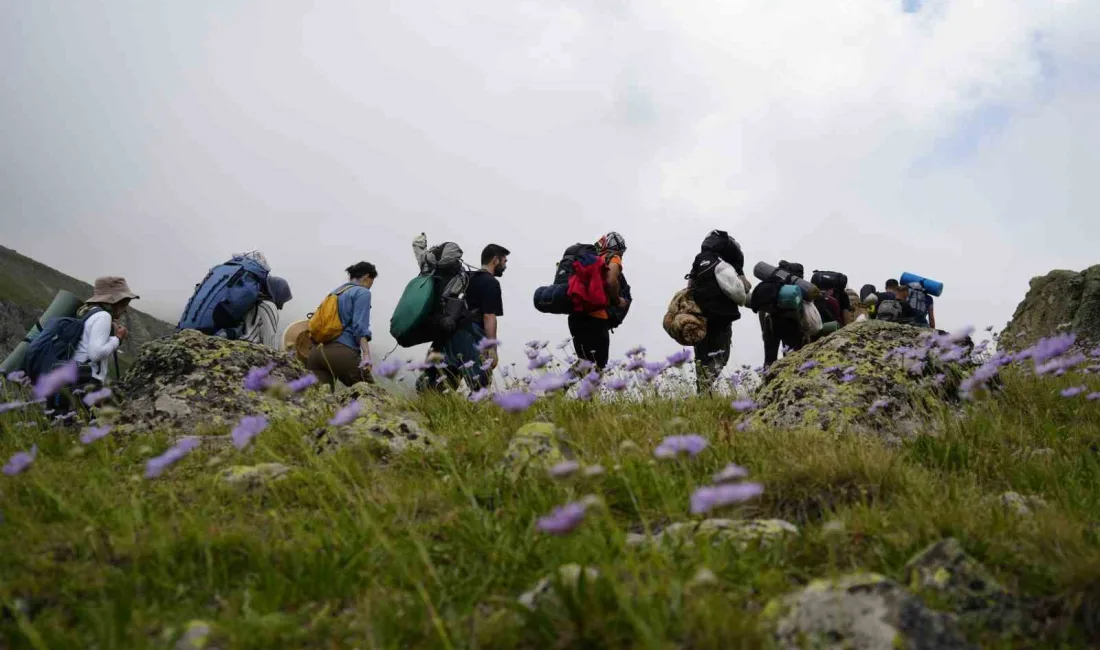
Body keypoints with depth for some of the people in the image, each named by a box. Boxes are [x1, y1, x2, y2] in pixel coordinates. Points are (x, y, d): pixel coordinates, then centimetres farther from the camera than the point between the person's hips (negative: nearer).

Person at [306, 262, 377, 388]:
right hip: (342, 352, -7)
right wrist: (366, 354, -17)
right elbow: (359, 326, -9)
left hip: (316, 351, 7)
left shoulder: (335, 292, 27)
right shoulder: (362, 292, 5)